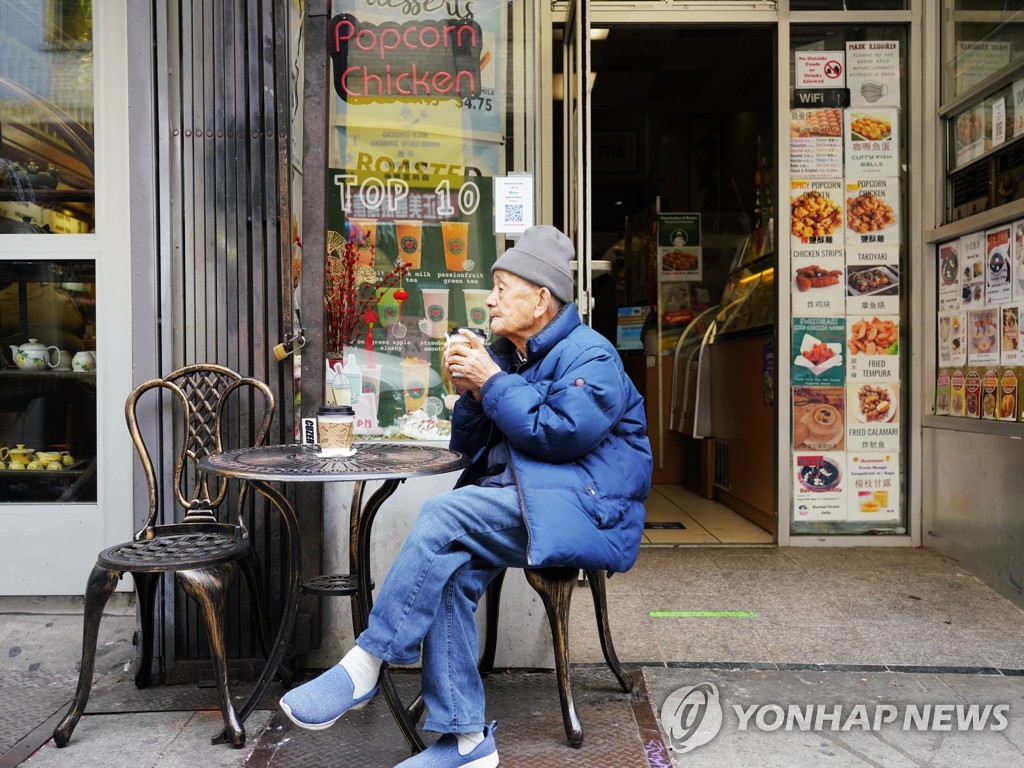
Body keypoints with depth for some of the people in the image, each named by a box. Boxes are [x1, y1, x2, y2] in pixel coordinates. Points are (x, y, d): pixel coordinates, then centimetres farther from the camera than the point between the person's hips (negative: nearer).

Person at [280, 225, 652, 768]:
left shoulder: (589, 355, -5)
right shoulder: (504, 355, 18)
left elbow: (561, 433, -20)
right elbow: (468, 445, 18)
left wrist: (493, 383, -12)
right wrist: (471, 394, -2)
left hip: (583, 508, -7)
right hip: (520, 506, 7)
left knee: (444, 515, -26)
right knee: (451, 570, -21)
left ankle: (364, 666, -16)